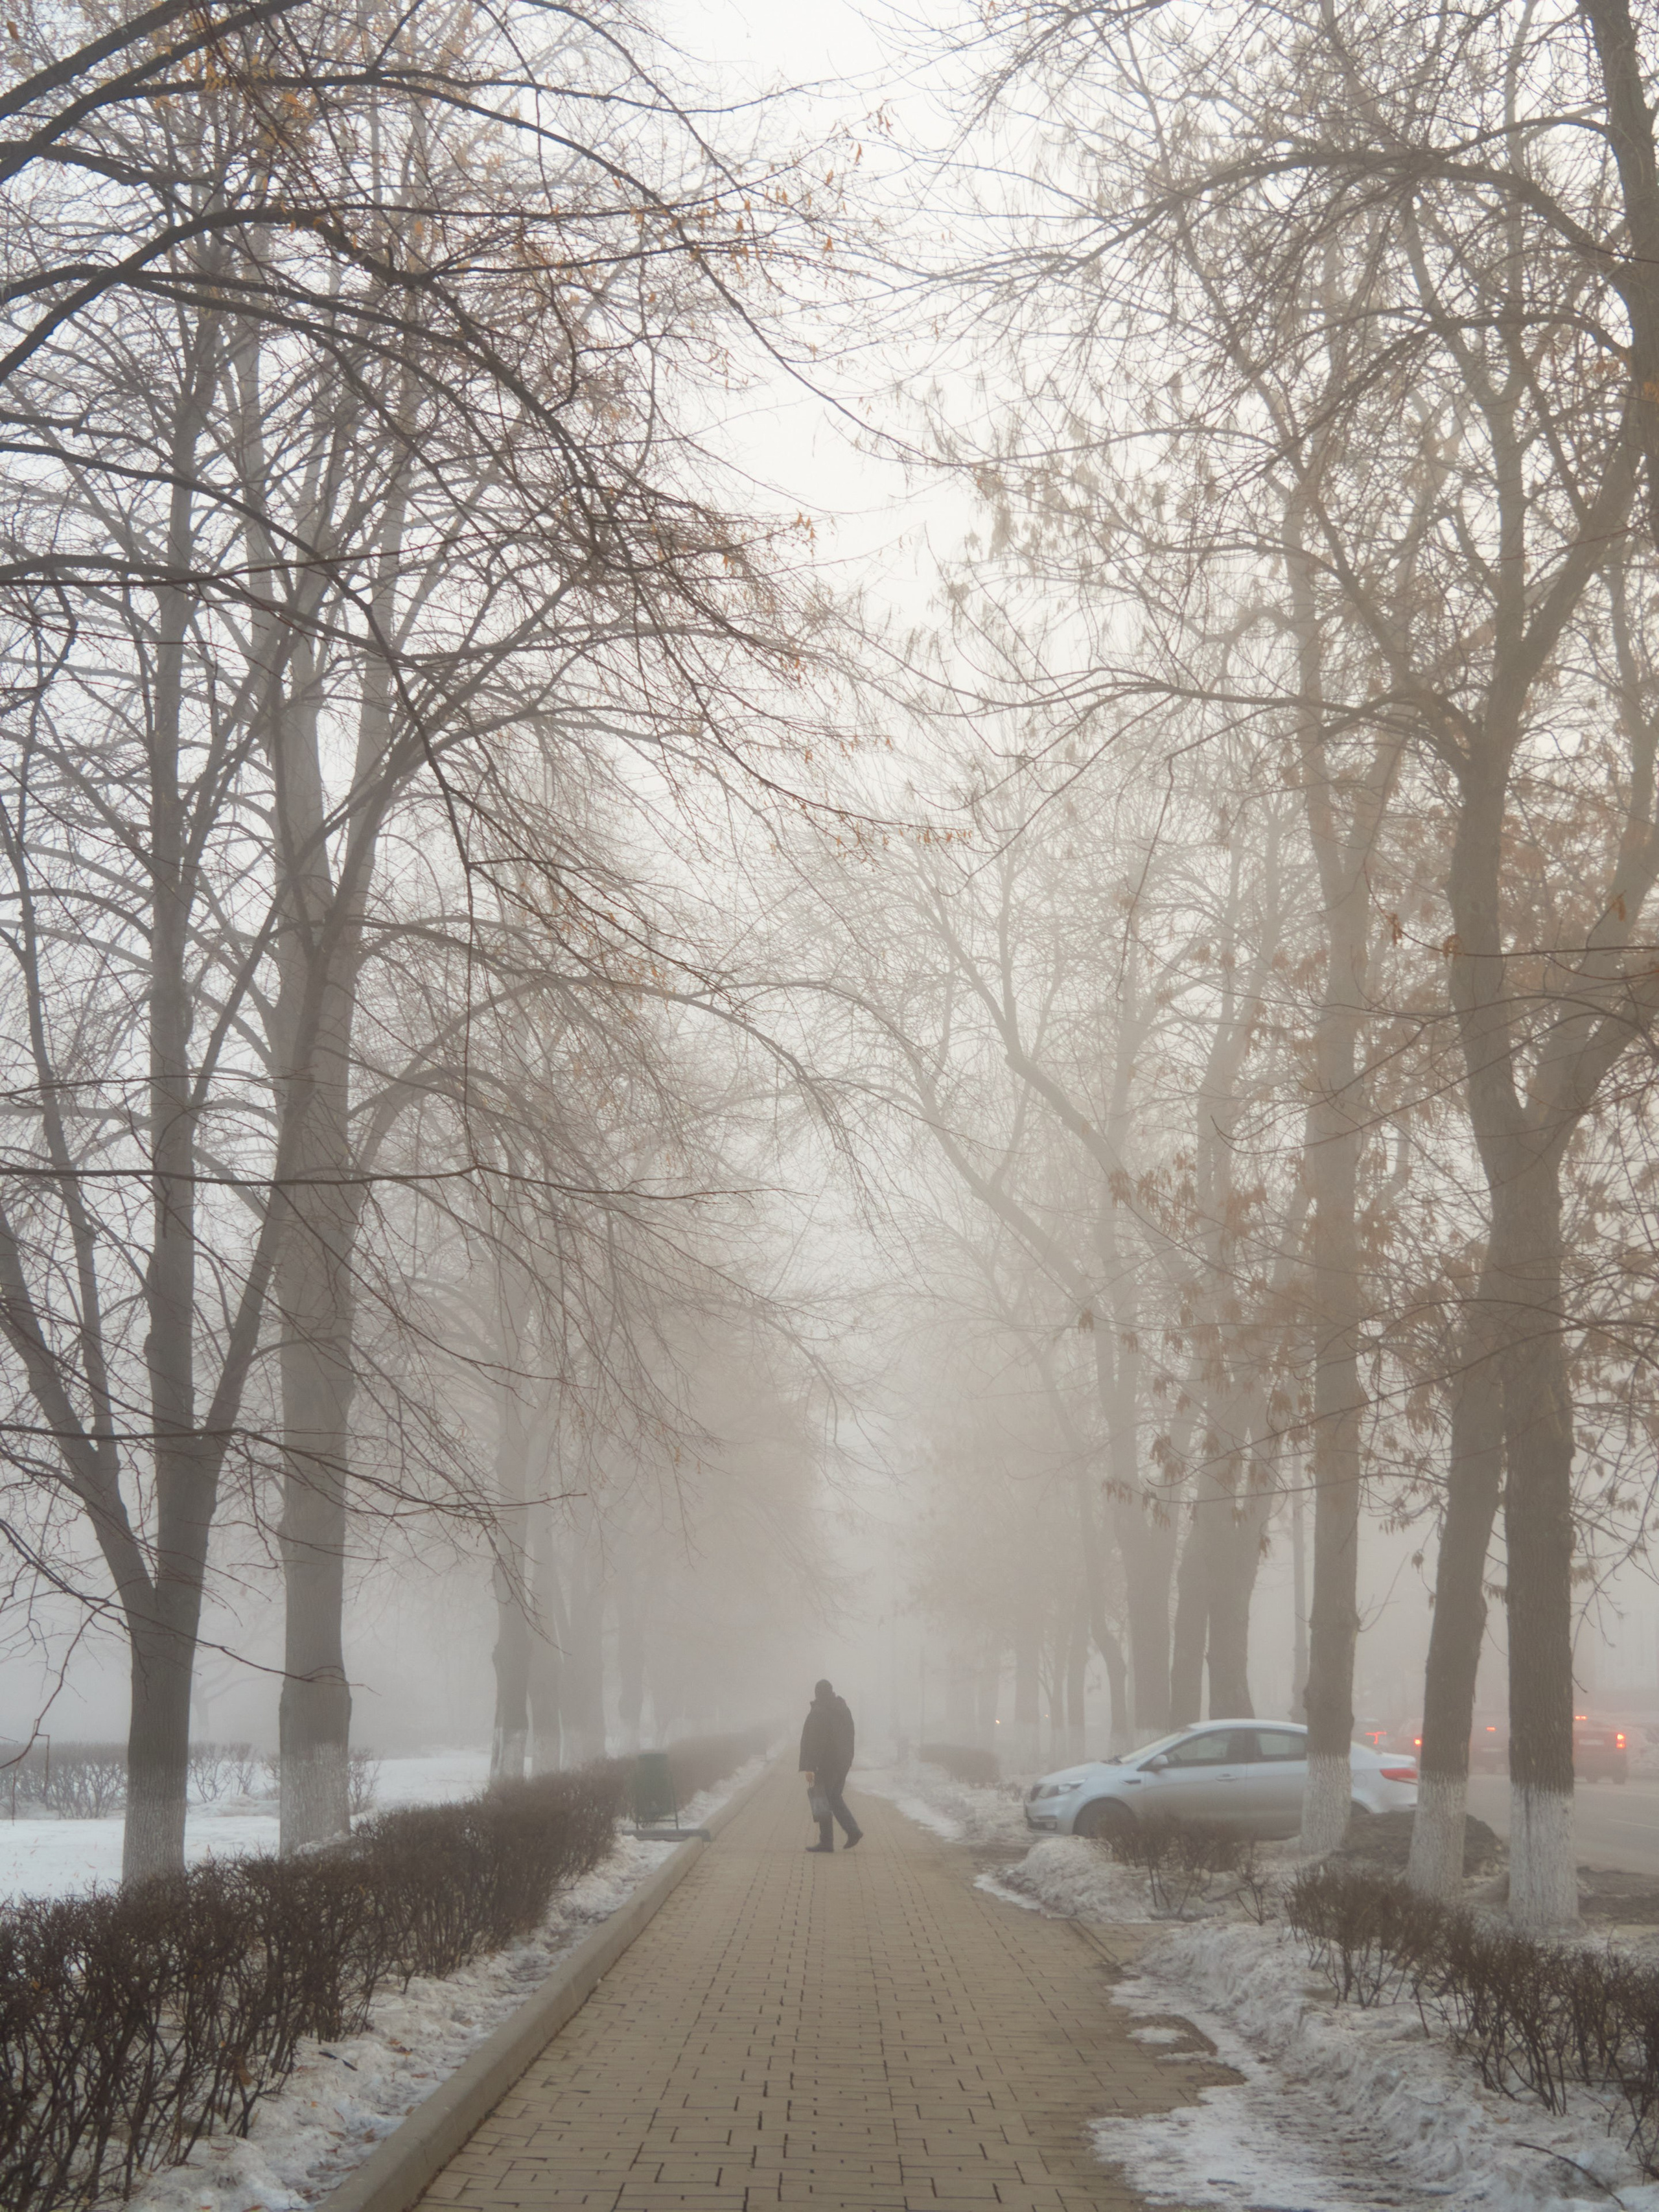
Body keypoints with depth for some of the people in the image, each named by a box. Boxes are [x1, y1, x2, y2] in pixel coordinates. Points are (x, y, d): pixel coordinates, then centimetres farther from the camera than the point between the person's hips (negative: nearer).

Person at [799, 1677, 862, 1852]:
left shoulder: (817, 1713, -14)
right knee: (835, 1797, 18)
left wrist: (809, 1767, -19)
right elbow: (850, 1738, 16)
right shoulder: (844, 1710, 10)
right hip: (844, 1762, 7)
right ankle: (852, 1830, 6)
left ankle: (826, 1842, 2)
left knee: (823, 1801, 1)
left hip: (826, 1764, -7)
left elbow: (811, 1742, -18)